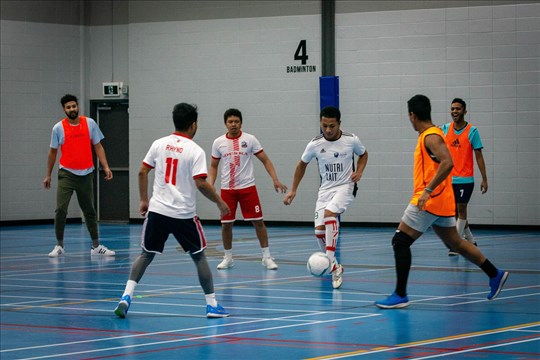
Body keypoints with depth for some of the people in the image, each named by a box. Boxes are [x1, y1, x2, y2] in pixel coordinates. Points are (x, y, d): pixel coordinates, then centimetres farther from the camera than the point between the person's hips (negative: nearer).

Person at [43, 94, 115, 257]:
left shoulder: (90, 123, 0)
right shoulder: (58, 128, -3)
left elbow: (98, 146, 4)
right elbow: (52, 152, 6)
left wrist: (106, 167, -6)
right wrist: (48, 175, 8)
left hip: (86, 174, 2)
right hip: (66, 174, -2)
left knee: (89, 211, 11)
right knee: (60, 210, -11)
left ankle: (96, 246, 19)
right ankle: (59, 246, 1)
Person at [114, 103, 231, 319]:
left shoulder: (159, 144, 4)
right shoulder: (195, 151, -8)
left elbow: (142, 172, 6)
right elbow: (201, 184, -15)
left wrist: (143, 200, 16)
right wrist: (220, 203, -2)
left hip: (157, 210, 3)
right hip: (183, 214, -3)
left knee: (146, 255, 12)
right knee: (199, 257, 12)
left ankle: (127, 295, -5)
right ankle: (212, 304, 13)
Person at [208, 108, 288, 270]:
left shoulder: (250, 140, -3)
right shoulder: (218, 143, 3)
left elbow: (265, 160, -1)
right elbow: (213, 166, 12)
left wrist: (275, 180, -12)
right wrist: (210, 185, -4)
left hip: (247, 187, -2)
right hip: (227, 189, 2)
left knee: (258, 221, -3)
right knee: (226, 224, 2)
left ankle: (267, 257, 5)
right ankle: (228, 258, 18)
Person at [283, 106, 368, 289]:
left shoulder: (351, 140, -10)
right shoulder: (315, 144, -7)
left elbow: (363, 154, 13)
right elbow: (302, 164, 11)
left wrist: (359, 171, -5)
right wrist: (293, 190, 10)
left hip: (345, 186, -3)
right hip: (325, 189, 3)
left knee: (329, 213, -31)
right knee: (319, 231, -6)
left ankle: (332, 264, -31)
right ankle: (335, 266, 17)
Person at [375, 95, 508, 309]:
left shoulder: (431, 136, -14)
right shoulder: (428, 135, 15)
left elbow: (447, 163, -28)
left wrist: (428, 190, -31)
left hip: (430, 201, -10)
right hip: (441, 202, 10)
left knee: (400, 241, -9)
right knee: (454, 243, 19)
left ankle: (400, 295, -9)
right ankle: (495, 274, 24)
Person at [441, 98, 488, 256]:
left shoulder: (472, 131, -5)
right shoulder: (445, 129, 6)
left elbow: (479, 156, -4)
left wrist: (484, 179, -7)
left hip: (465, 178, -5)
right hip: (449, 178, 5)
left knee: (461, 210, -4)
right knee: (454, 211, 10)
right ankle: (470, 241, 25)